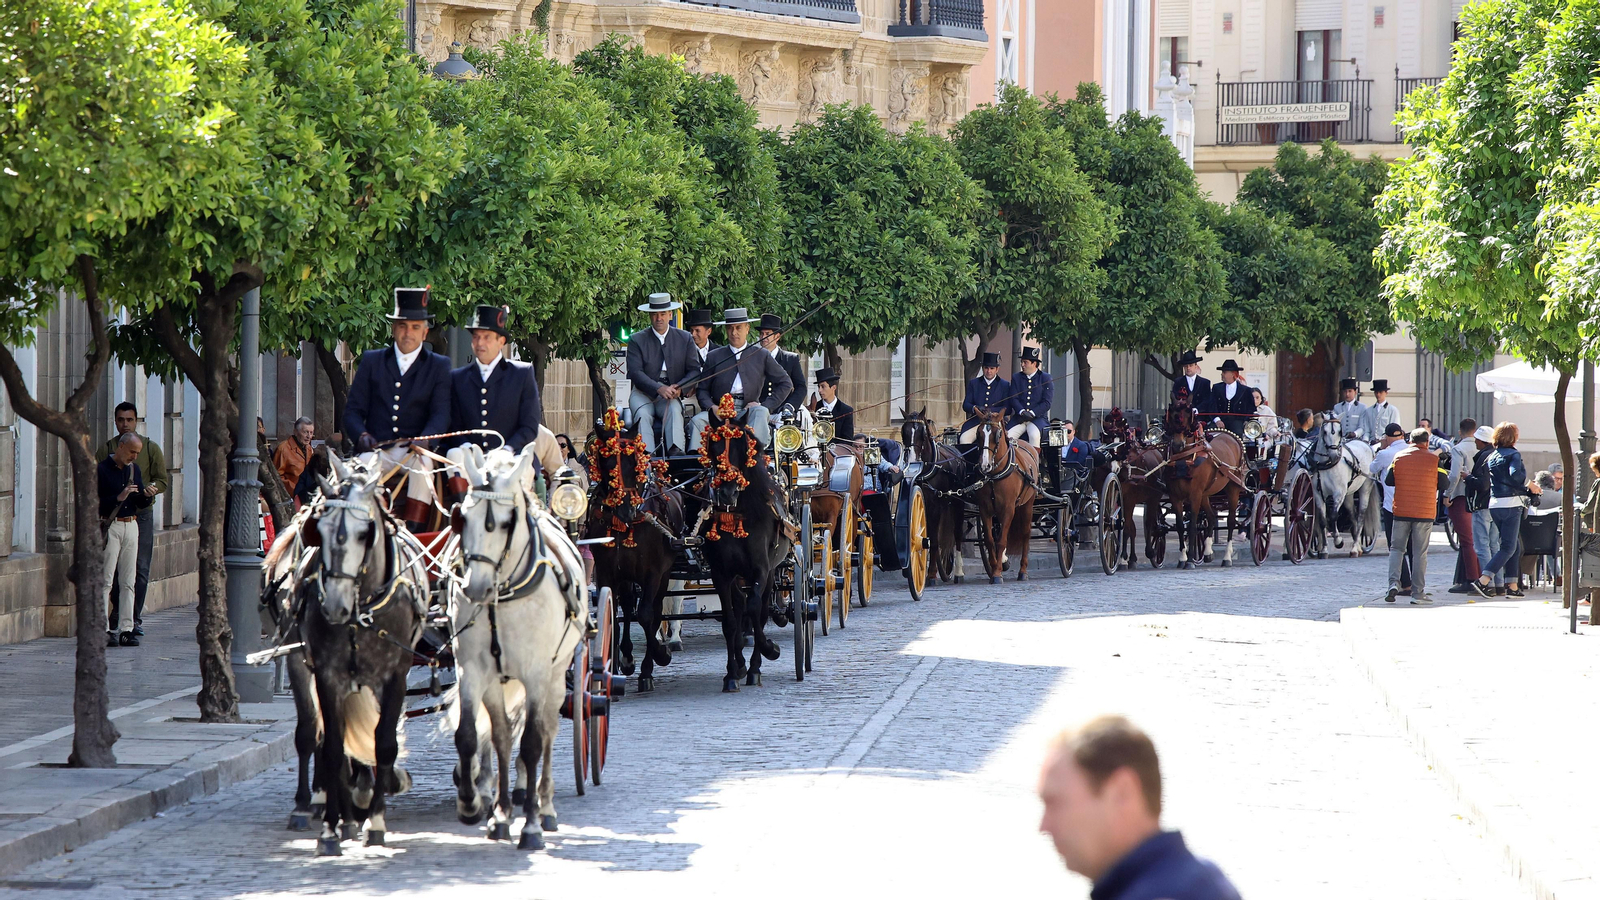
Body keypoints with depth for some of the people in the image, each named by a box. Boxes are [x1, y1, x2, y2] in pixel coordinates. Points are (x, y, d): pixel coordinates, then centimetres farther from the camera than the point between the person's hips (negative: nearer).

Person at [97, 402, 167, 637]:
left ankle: (135, 619, 5)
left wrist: (150, 489, -15)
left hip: (142, 514, 0)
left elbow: (163, 481, 7)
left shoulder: (151, 448, 8)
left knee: (140, 570, -3)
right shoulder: (106, 449, 8)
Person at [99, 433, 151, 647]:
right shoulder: (102, 469, -6)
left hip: (131, 526, 6)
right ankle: (103, 630, -8)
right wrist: (118, 498, -21)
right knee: (105, 581, -7)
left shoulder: (134, 469, 14)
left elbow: (140, 504, 17)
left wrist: (148, 496, -4)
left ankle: (126, 629, 6)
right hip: (109, 527, -6)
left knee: (128, 581, 5)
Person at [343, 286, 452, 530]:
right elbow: (353, 410, 12)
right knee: (365, 464, -33)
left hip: (416, 452, -1)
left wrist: (421, 440, -21)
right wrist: (362, 435, -11)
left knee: (422, 465, -35)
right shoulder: (371, 361, 17)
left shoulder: (439, 366, 13)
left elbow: (441, 414, 0)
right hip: (378, 451, 1)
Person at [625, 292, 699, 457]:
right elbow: (635, 372, -6)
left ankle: (676, 453, -47)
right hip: (643, 393, 0)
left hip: (671, 394, 1)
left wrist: (679, 388, -15)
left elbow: (694, 370, 7)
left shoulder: (685, 338, 11)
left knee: (675, 410, -32)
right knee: (643, 415, -31)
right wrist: (659, 389, -23)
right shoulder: (637, 340, 5)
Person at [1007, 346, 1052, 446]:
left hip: (1038, 417, -3)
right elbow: (1013, 399, 4)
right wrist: (1022, 412, -15)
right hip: (1019, 418, 3)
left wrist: (1032, 413, -14)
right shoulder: (1016, 378, 14)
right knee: (1007, 436, -21)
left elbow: (1047, 402, -2)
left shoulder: (1045, 378, 5)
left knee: (1034, 435, -32)